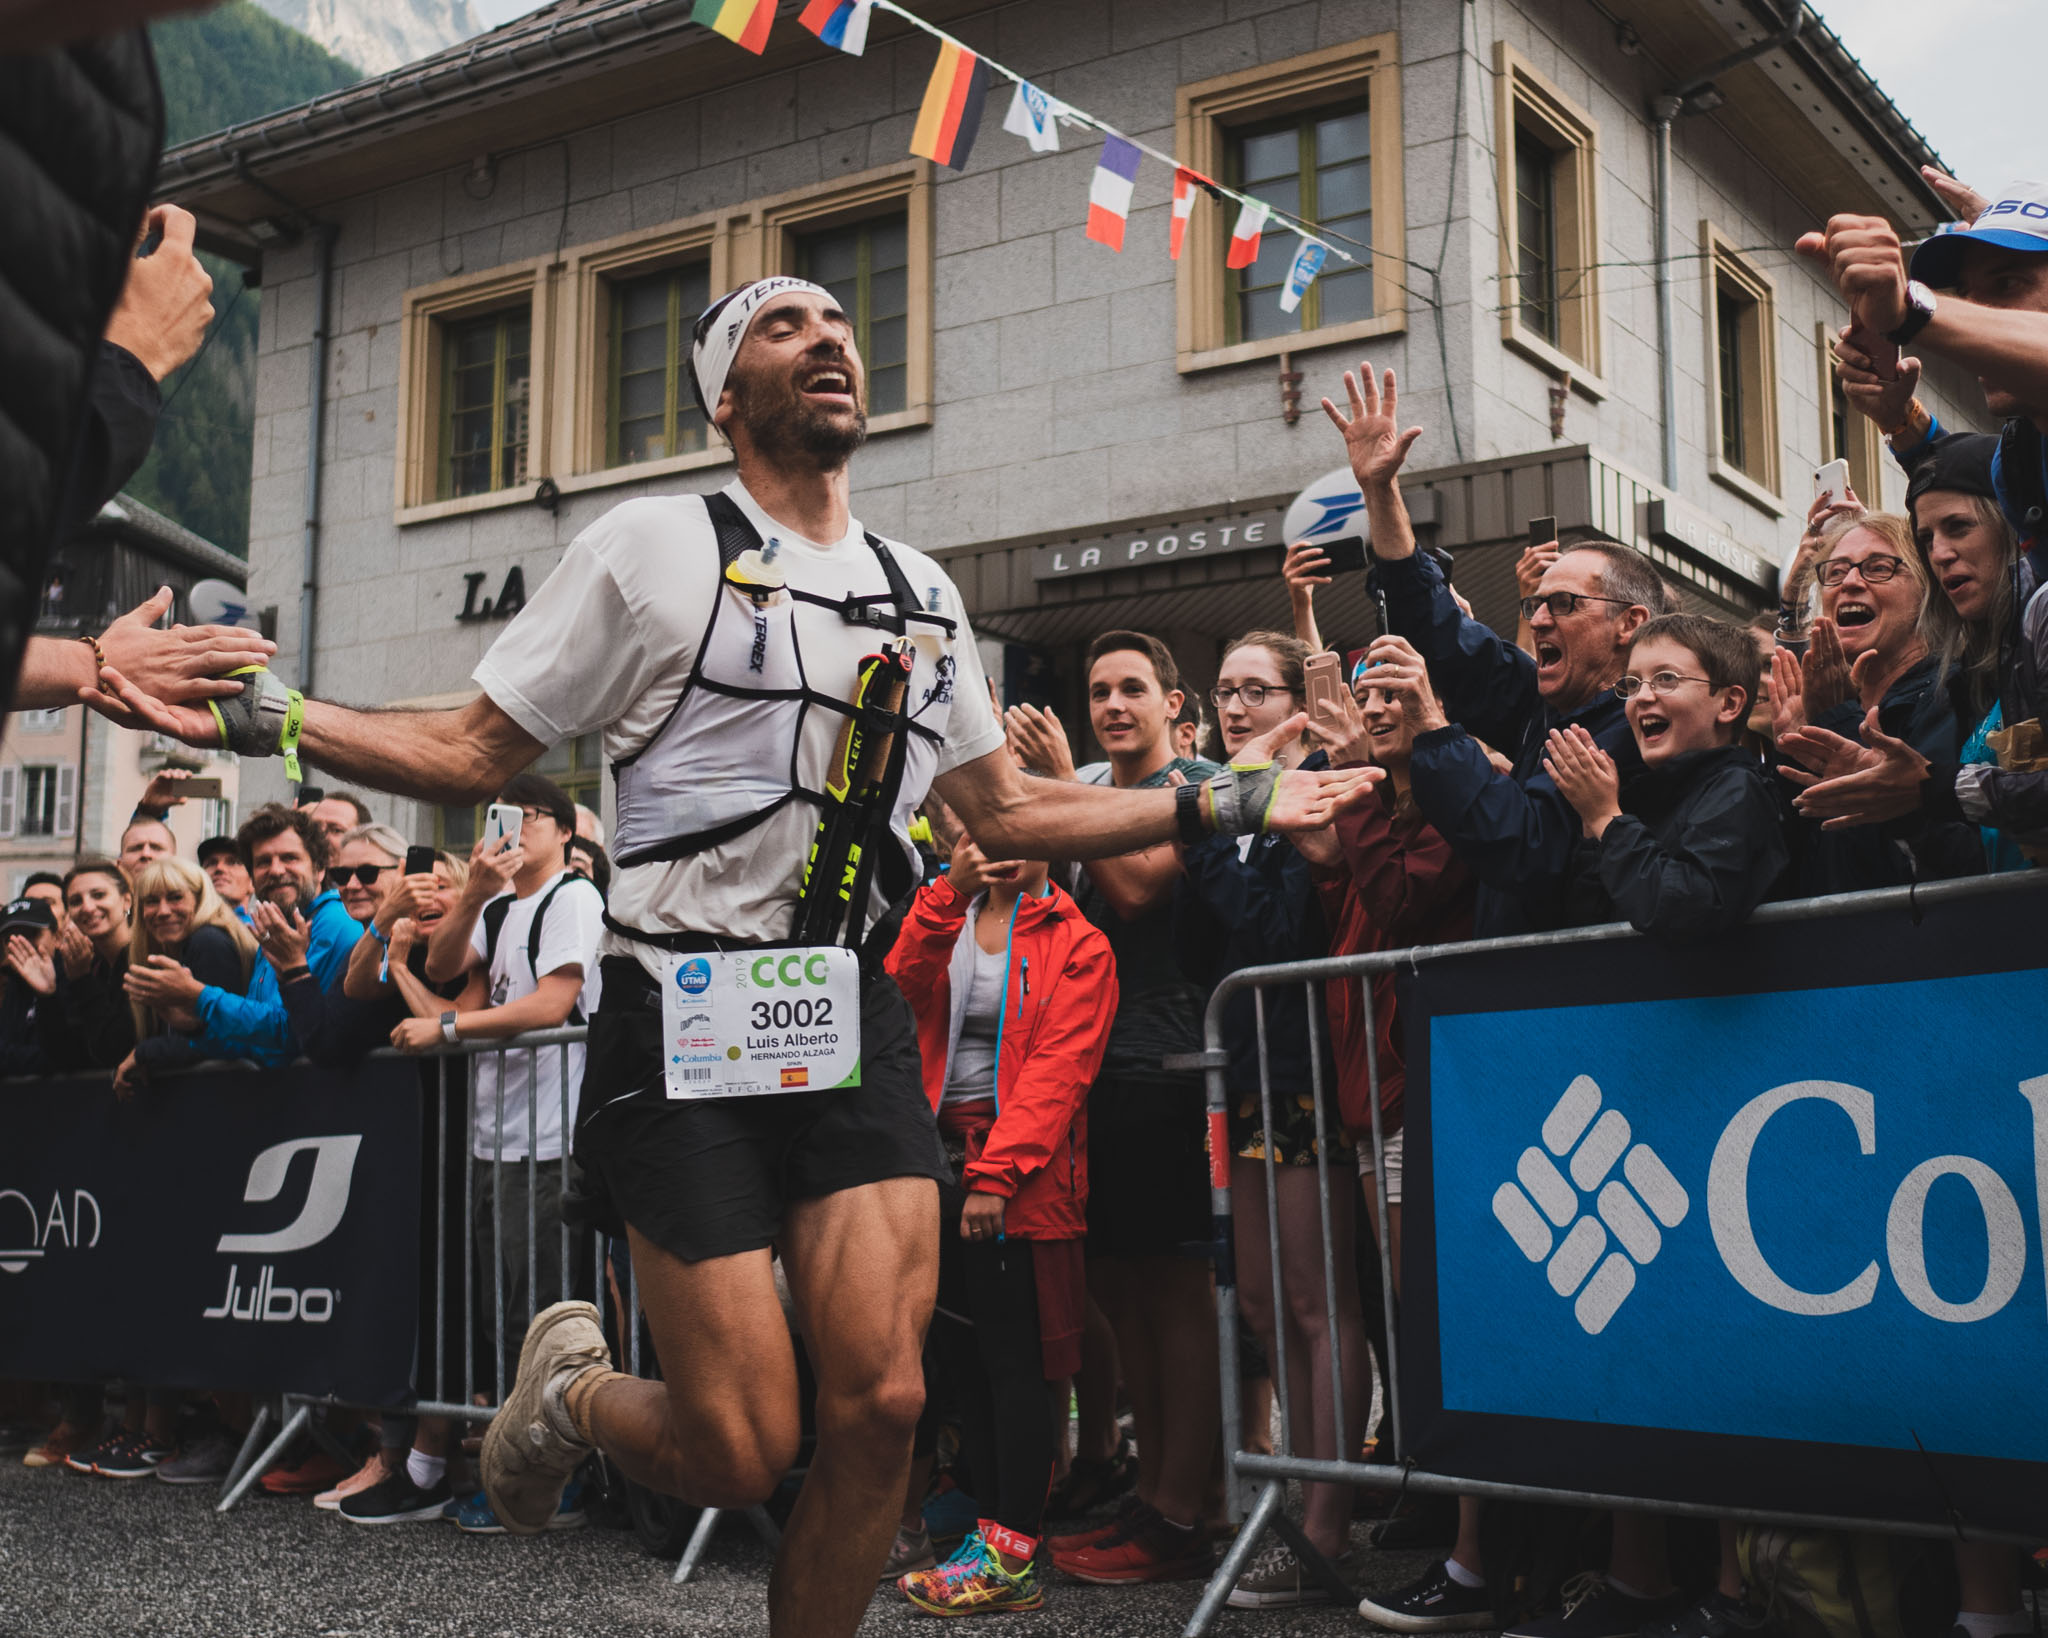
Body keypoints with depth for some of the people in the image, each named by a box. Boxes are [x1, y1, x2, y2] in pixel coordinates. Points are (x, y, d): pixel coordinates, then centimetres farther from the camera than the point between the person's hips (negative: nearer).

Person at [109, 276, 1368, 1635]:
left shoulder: (924, 593, 16)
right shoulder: (655, 546, 1)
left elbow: (1009, 811, 23)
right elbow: (476, 754, 2)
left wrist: (1230, 802, 19)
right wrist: (258, 718, -12)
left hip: (855, 1020, 4)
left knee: (882, 1405, -8)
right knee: (742, 1454, -6)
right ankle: (571, 1392, 28)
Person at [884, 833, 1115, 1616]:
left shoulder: (1079, 947, 0)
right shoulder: (945, 922, 14)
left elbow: (1057, 1068, -9)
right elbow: (904, 987, -5)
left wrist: (995, 1173, -16)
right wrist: (949, 895, -17)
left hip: (1022, 1177, -5)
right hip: (941, 1160, 5)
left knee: (1011, 1364, -4)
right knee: (958, 1359, 7)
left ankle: (1011, 1557, 0)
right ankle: (993, 1531, 15)